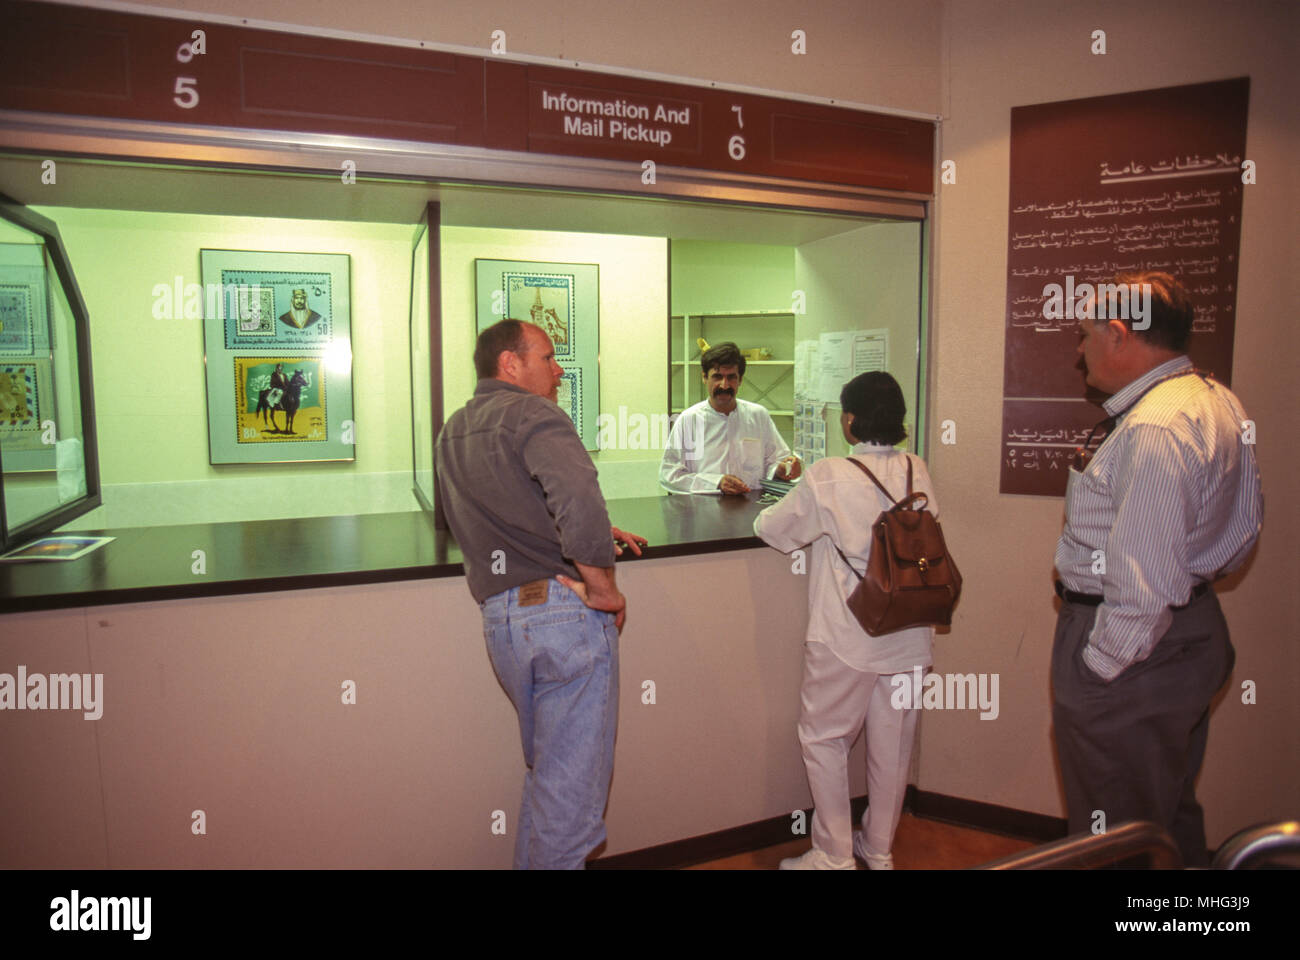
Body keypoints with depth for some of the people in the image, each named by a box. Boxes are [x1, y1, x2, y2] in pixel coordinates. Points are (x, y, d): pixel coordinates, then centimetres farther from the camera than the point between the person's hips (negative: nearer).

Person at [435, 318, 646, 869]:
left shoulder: (451, 435, 18)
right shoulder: (531, 414, -9)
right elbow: (577, 499, -27)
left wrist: (593, 534, 21)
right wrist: (604, 588, -15)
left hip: (498, 620, 8)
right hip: (564, 611, -8)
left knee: (545, 770, 25)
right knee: (572, 783, 3)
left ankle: (530, 862, 36)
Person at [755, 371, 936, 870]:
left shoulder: (828, 478, -16)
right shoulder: (917, 472, -1)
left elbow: (774, 530, -6)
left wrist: (764, 514, 18)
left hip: (847, 638, -5)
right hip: (909, 635, 6)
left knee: (822, 739, 11)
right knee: (893, 742, 16)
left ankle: (834, 855, 18)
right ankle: (880, 849, 34)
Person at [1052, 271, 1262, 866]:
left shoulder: (1154, 431, -26)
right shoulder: (1214, 399, 8)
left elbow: (1144, 583, -28)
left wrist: (1098, 665, -16)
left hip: (1137, 648, -10)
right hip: (1193, 626, 11)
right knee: (1172, 818, 26)